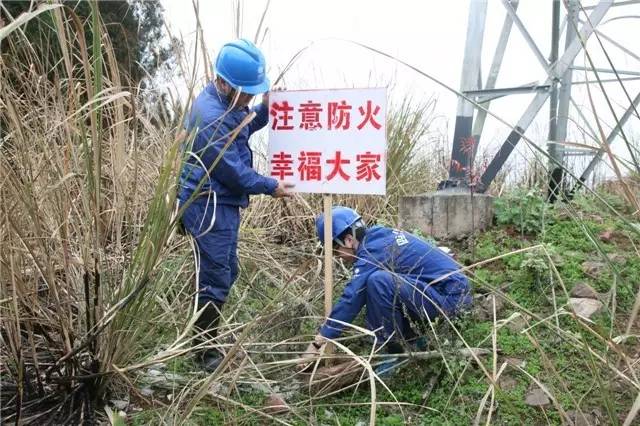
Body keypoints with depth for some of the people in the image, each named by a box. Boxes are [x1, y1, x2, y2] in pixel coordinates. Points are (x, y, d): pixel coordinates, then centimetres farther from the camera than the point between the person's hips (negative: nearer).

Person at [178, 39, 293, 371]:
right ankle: (207, 353, 8)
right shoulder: (210, 115, -23)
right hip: (209, 205, -10)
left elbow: (241, 129, 24)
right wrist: (271, 187, -8)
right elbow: (232, 170, -20)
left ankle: (210, 336, 33)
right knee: (214, 279, -4)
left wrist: (263, 110, 5)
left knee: (226, 273, 18)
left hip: (224, 203, 10)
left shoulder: (227, 104, 7)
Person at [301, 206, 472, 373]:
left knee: (377, 282, -27)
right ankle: (412, 341, 16)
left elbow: (350, 300, -18)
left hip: (450, 296, -10)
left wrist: (317, 343, -13)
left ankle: (396, 351, -10)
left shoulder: (371, 252, -17)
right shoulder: (379, 236, 10)